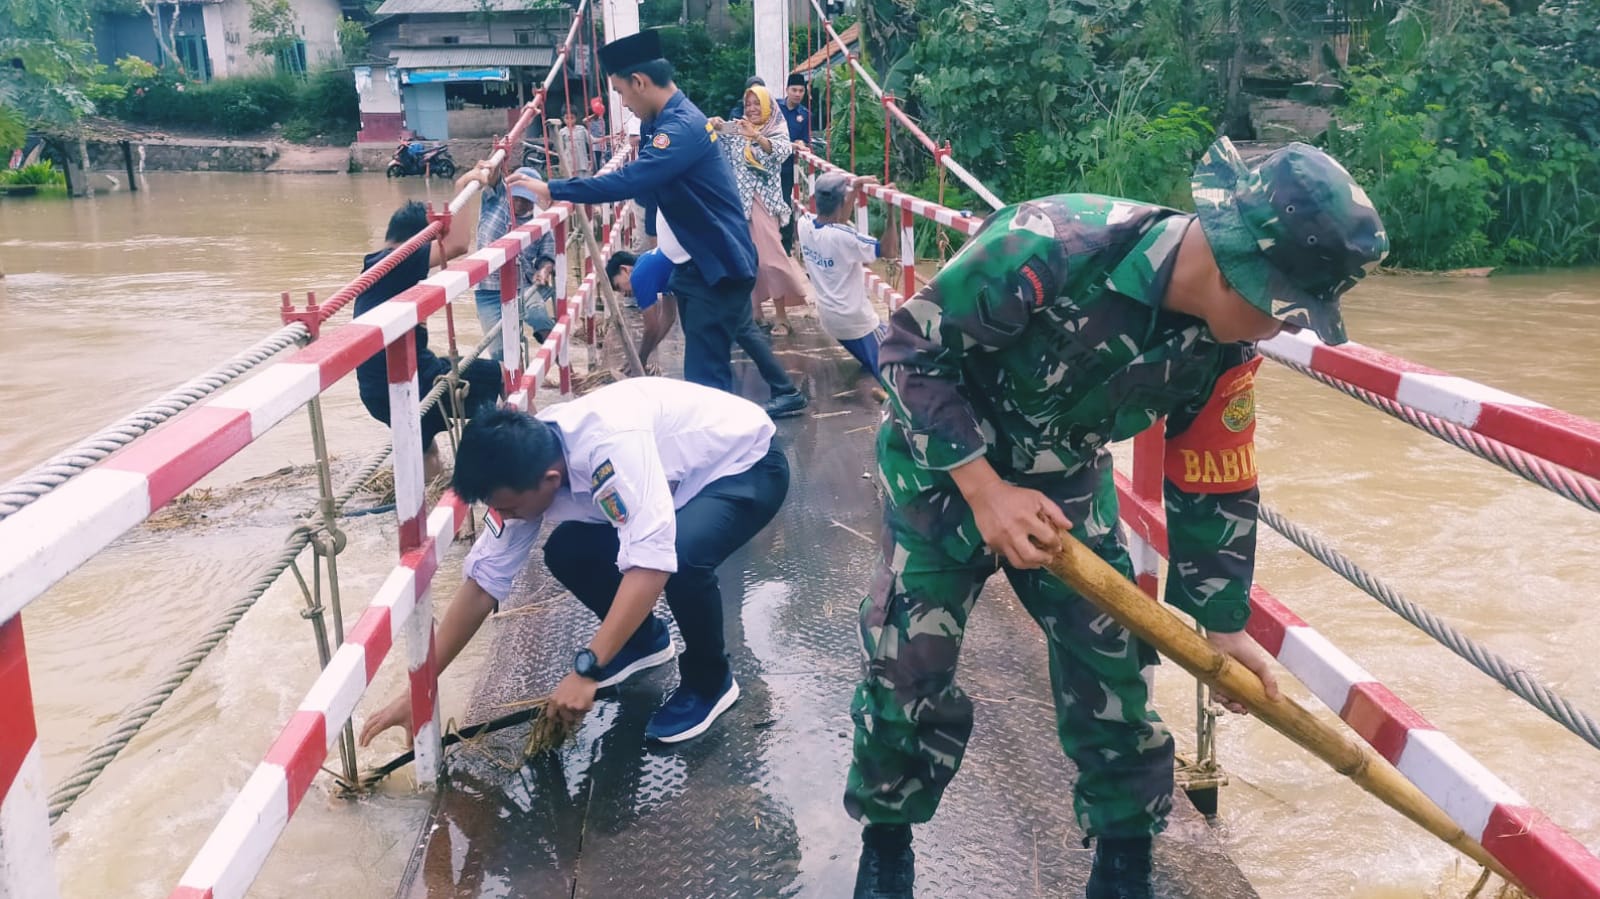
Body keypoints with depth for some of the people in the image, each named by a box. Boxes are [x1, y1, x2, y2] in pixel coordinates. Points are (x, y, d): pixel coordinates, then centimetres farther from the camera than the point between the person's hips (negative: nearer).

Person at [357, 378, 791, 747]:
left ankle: (709, 681, -6)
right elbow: (482, 582, -8)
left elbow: (650, 561, -45)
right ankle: (644, 638, 20)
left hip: (746, 462, -7)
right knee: (566, 552, -6)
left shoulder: (610, 444, -39)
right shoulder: (525, 466, -14)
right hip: (681, 474, 7)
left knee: (681, 556, -34)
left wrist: (585, 670, -42)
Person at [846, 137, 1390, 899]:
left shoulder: (1226, 343, -15)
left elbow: (1214, 484, -1)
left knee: (1111, 659, 2)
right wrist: (985, 489, -30)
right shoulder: (1050, 246, -35)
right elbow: (911, 346, -26)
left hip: (1066, 481, 5)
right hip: (946, 464, -4)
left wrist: (1222, 623, 2)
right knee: (908, 662, -5)